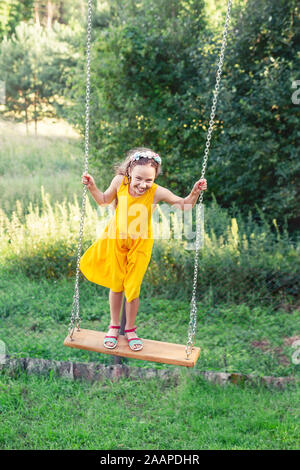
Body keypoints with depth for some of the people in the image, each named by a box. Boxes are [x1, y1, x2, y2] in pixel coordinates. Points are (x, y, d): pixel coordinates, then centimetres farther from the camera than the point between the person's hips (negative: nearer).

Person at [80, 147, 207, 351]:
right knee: (116, 285, 14)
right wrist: (92, 186, -10)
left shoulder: (157, 192, -23)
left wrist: (195, 192, -28)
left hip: (139, 244, -2)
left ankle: (130, 329, 31)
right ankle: (114, 326, 35)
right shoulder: (119, 182, -18)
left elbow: (184, 205, -11)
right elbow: (104, 200, 3)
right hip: (116, 240, 2)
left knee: (132, 288, 7)